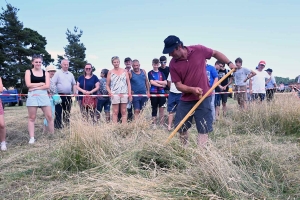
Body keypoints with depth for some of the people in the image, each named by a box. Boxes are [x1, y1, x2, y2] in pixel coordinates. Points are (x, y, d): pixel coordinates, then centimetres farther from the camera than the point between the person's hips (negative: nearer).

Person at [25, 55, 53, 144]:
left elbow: (47, 86, -1)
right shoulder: (28, 72, 7)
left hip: (44, 95, 2)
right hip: (32, 96, -1)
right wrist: (41, 83, -3)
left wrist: (35, 87, -10)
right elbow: (28, 85, -6)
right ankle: (32, 138, 8)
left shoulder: (45, 73, 11)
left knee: (49, 116, 0)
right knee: (32, 118, 2)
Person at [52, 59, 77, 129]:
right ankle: (58, 125, 4)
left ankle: (66, 124, 20)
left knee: (67, 111, 10)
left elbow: (74, 84, 19)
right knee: (58, 111, -2)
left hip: (68, 95, 5)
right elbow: (53, 84, -6)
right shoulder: (58, 73, -1)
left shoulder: (70, 74, 15)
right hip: (59, 95, -5)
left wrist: (75, 92, 6)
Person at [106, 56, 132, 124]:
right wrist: (110, 93, -6)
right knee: (115, 112, -1)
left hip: (124, 94, 1)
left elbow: (128, 83, 8)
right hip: (115, 94, -1)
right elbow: (107, 85, 9)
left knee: (124, 112, 3)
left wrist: (129, 94, 0)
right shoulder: (110, 72, 9)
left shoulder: (124, 71, 11)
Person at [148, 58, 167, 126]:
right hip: (153, 92, -2)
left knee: (162, 108, -2)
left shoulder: (161, 73, 12)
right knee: (154, 109, 4)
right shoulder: (150, 73, 4)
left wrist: (157, 81, -10)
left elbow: (165, 82, 1)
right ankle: (154, 124, 11)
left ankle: (161, 124, 4)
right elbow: (152, 82, -9)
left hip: (161, 92, 2)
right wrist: (161, 85, -8)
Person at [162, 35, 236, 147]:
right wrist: (192, 89, -25)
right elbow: (178, 85, -8)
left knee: (203, 129, 1)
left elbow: (215, 53, 7)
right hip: (186, 99, 3)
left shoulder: (199, 50, -10)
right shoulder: (173, 64, -7)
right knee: (181, 128, 12)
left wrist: (229, 63, -1)